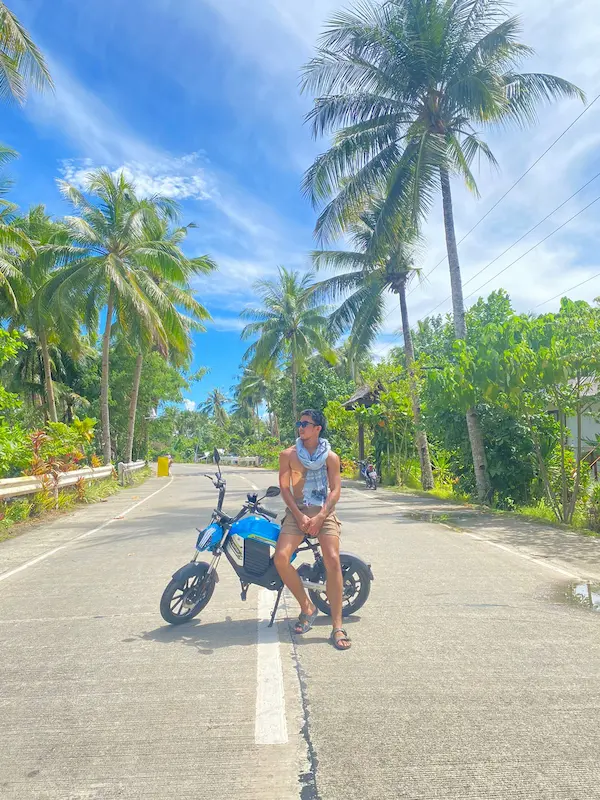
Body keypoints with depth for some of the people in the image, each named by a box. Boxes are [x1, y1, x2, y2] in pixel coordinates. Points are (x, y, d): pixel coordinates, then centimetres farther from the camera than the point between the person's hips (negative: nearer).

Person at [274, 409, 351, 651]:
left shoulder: (330, 457, 5)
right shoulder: (288, 455, 7)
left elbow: (335, 489, -1)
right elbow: (284, 487, 2)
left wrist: (320, 517, -15)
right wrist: (300, 516, -11)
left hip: (324, 512, -1)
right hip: (297, 512, 2)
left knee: (332, 561, -20)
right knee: (281, 557, -20)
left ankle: (337, 626, -11)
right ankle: (307, 607, 2)